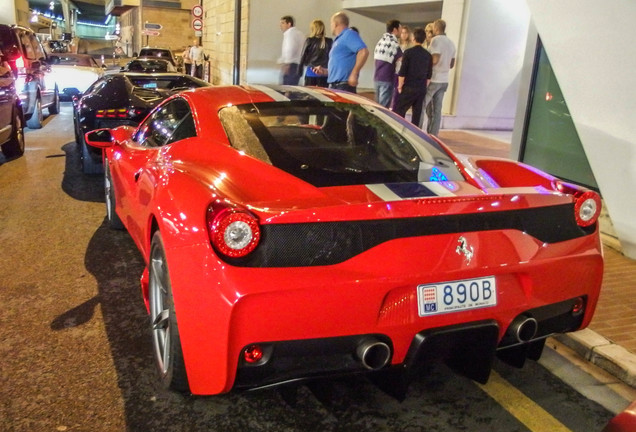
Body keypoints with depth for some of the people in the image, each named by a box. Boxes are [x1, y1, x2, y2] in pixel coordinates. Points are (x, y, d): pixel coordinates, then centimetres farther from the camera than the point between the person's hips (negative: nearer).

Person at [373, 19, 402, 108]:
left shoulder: (381, 40, 13)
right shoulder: (394, 43, -11)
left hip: (377, 77, 8)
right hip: (387, 78, -8)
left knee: (378, 105, 13)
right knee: (384, 106, -6)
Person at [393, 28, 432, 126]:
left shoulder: (408, 52, -8)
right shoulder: (428, 55, 7)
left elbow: (402, 72, -10)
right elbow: (429, 75, 10)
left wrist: (400, 86, -1)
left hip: (409, 88, -5)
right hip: (422, 89, 5)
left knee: (399, 111, 1)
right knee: (417, 113, 8)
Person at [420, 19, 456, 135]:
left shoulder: (436, 40, -10)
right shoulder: (451, 43, 13)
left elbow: (435, 60, -20)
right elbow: (452, 64, 17)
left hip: (433, 79, -7)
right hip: (444, 80, 7)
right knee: (437, 109, 8)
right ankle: (433, 134, 9)